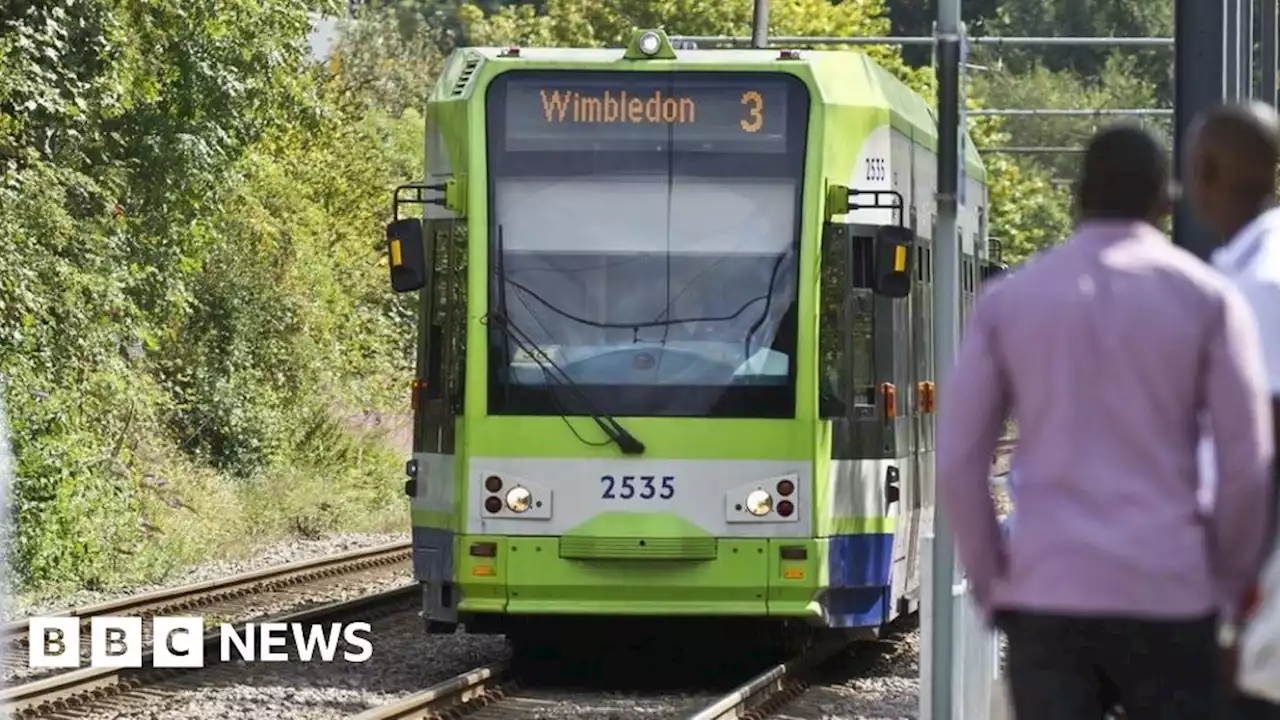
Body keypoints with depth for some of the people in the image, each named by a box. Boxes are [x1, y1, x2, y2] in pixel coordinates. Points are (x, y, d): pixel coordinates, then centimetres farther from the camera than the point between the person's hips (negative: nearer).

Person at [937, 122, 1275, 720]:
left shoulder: (1006, 301, 7)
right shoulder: (1209, 300, 1)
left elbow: (958, 464, 2)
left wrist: (992, 585, 11)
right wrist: (1229, 587, 8)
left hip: (1046, 596, 1)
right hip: (1165, 597, -1)